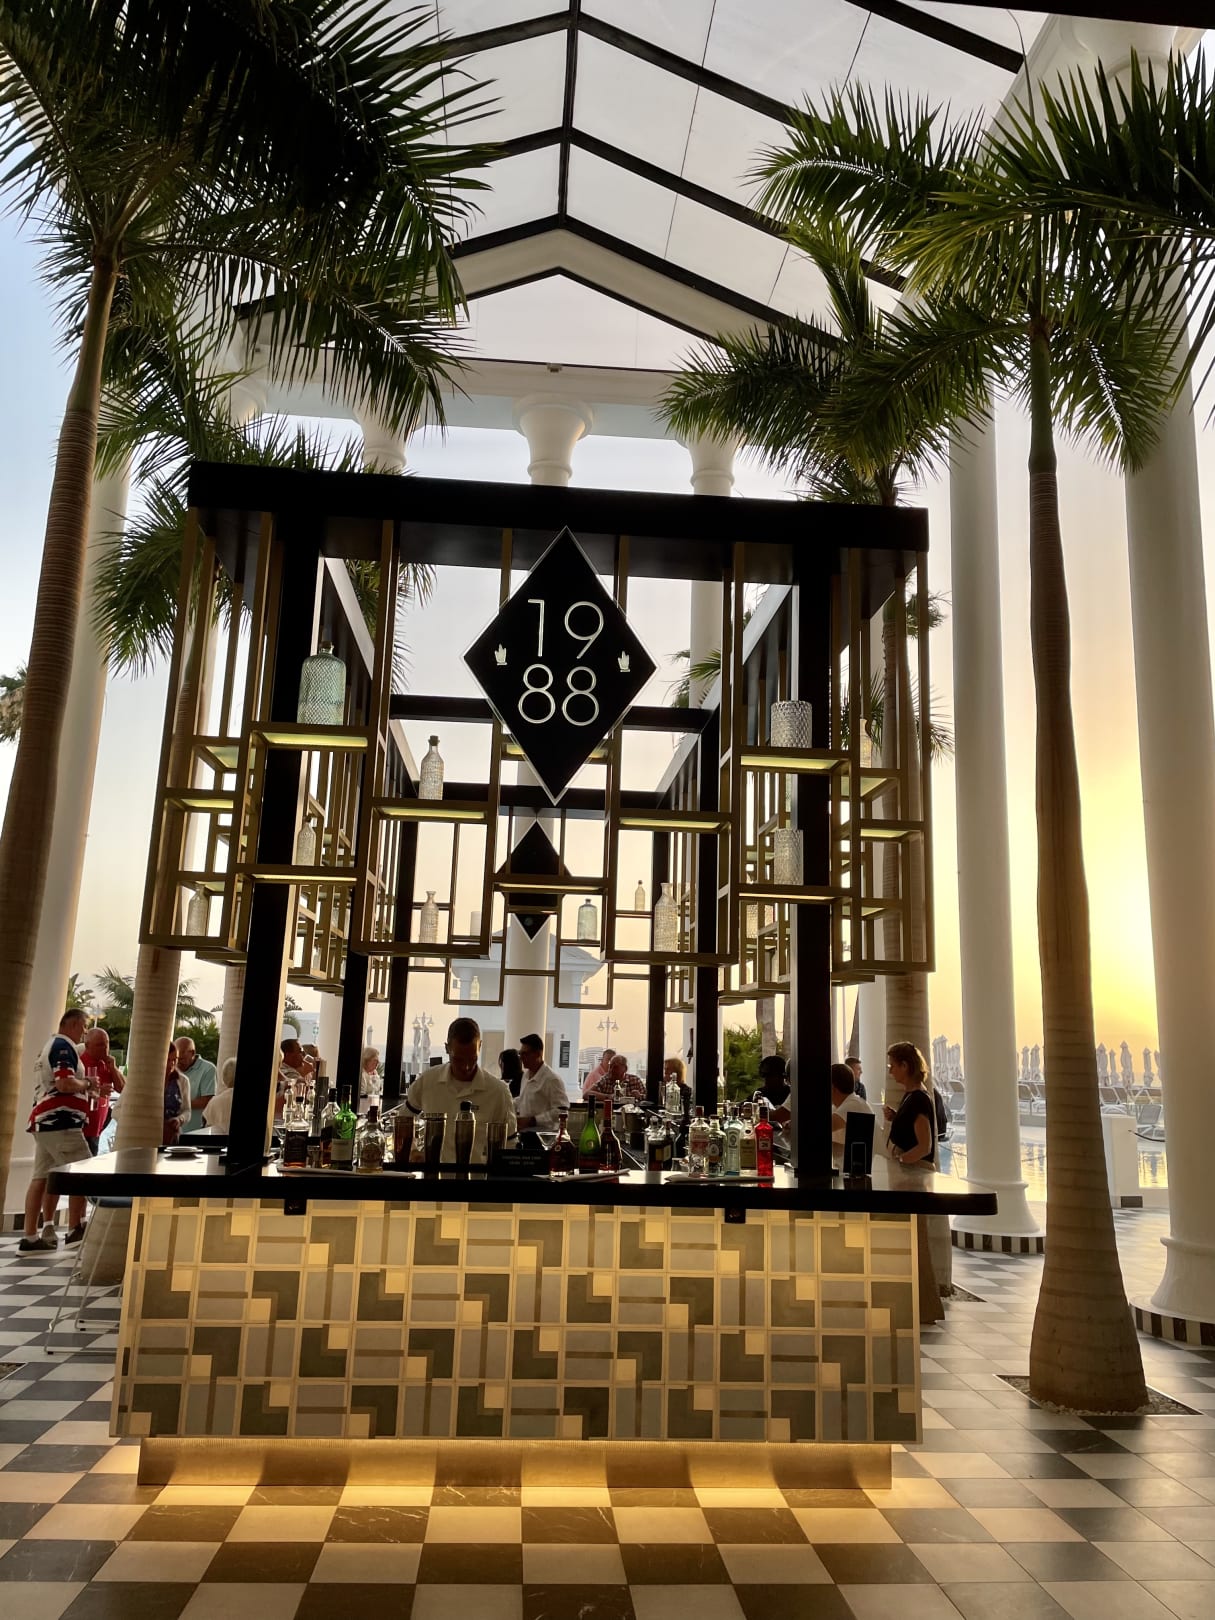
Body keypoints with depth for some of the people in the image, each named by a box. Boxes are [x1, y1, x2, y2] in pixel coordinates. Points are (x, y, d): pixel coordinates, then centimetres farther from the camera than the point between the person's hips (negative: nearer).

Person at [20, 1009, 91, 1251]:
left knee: (42, 1177, 8)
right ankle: (75, 1230, 0)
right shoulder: (64, 1047, -11)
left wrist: (86, 1089, 19)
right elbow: (64, 1083, -23)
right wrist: (86, 1084, -5)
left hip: (44, 1120, 10)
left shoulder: (49, 1046, 22)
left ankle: (30, 1236, 6)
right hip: (59, 1122, -10)